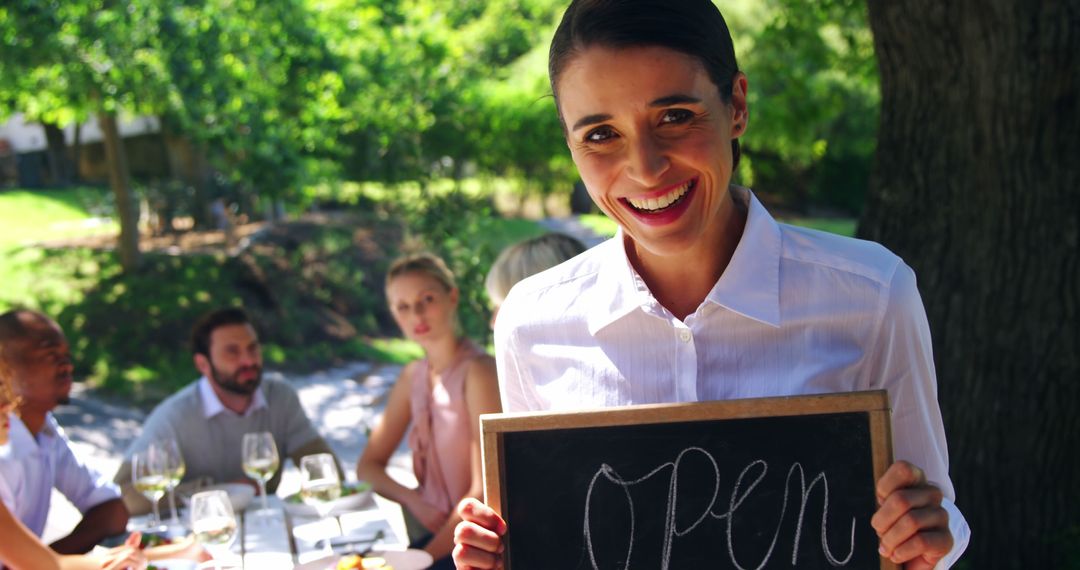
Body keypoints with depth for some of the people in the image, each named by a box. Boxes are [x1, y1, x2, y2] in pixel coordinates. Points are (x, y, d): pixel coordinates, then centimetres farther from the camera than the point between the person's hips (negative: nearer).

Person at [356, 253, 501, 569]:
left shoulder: (477, 372, -12)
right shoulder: (414, 376, 9)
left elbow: (484, 491, -16)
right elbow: (368, 465, 12)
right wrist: (414, 501, -6)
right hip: (434, 536, 6)